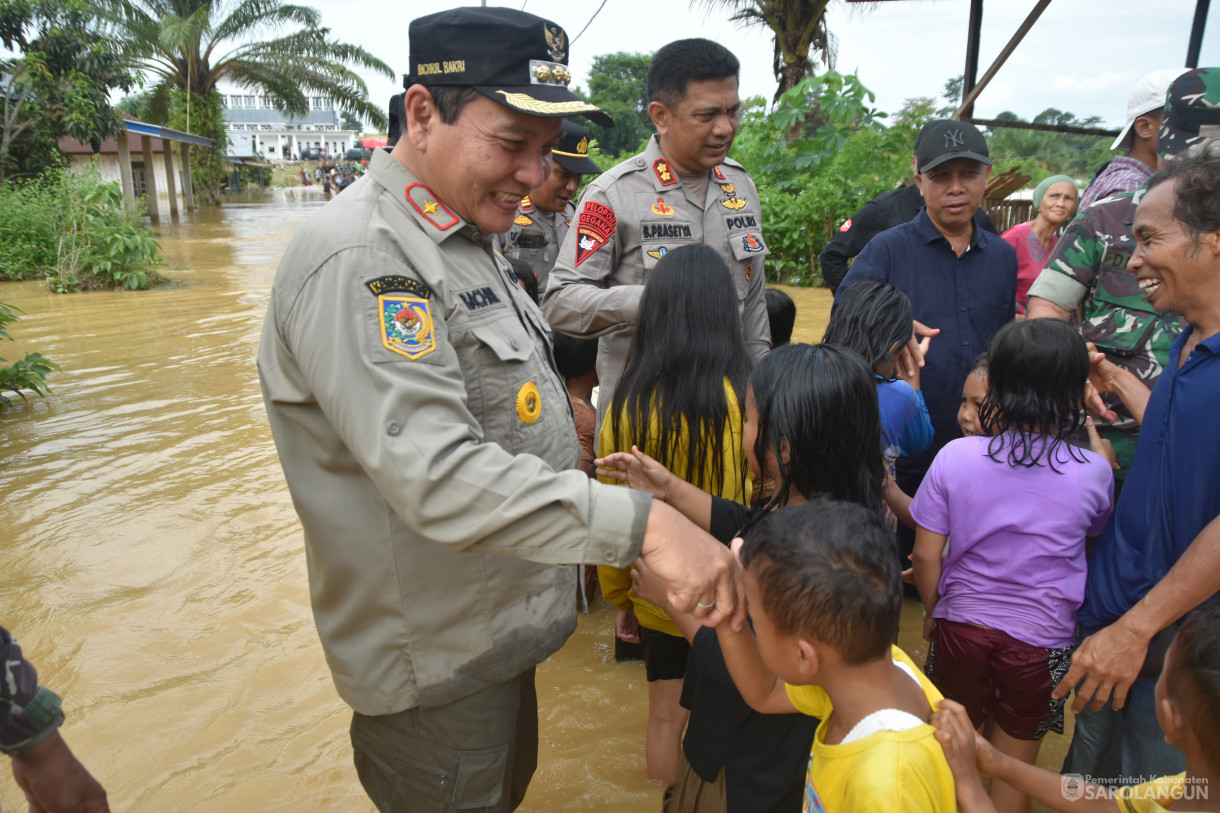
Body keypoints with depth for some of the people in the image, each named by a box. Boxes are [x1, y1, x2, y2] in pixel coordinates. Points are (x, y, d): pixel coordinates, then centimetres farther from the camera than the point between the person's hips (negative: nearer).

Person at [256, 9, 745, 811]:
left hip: (496, 624, 9)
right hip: (437, 664, -9)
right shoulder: (358, 261, -27)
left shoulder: (465, 242, 7)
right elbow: (438, 477, -37)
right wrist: (644, 524, -40)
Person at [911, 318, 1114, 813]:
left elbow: (925, 556, -9)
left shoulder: (955, 457, -14)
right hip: (1042, 641, 0)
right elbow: (1094, 538, 8)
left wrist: (933, 613, 10)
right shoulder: (1093, 472, -13)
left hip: (961, 627, 1)